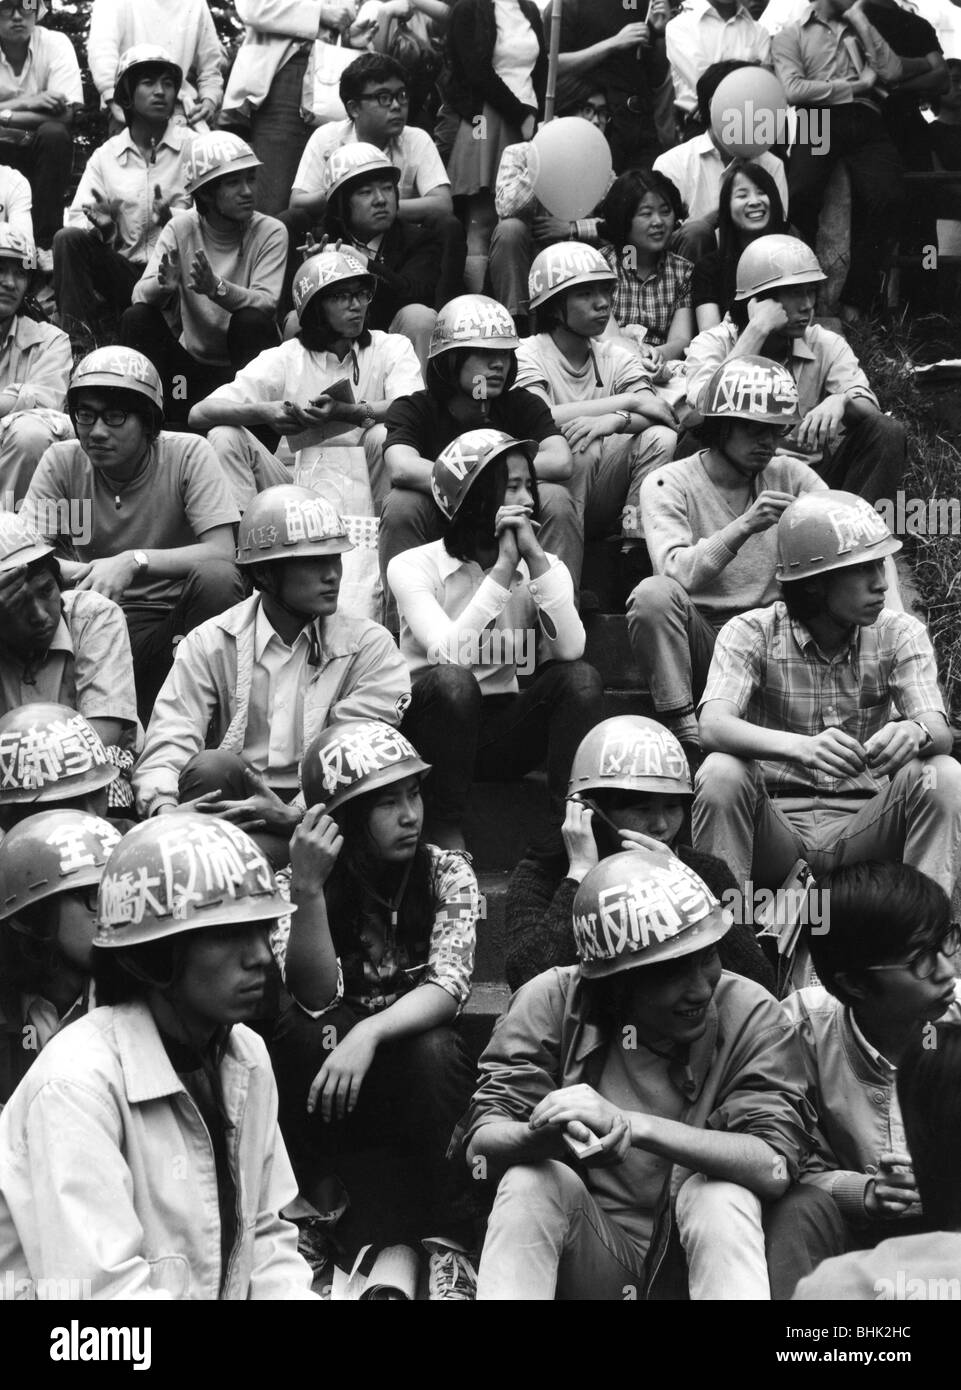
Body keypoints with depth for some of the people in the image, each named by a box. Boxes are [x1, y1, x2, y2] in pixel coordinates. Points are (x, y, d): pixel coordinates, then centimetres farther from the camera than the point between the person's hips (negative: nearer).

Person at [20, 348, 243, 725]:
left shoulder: (190, 455, -8)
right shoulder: (62, 462, -1)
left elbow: (222, 552, -18)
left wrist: (134, 561, -32)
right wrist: (78, 571, -32)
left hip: (178, 614, -2)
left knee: (216, 578, -33)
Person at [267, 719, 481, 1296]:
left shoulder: (447, 874, -6)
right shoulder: (292, 885, -7)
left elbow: (448, 986, -20)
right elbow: (316, 996, -22)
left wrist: (369, 1034, -38)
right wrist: (308, 889, -34)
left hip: (421, 1074, 0)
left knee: (435, 1052, -33)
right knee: (303, 1034, -31)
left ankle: (452, 1241, -20)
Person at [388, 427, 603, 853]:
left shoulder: (543, 567, 3)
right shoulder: (414, 566, -8)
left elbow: (569, 650, -17)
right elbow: (450, 654, -26)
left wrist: (535, 557, -18)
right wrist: (503, 567, -23)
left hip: (501, 730, 4)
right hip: (431, 724, -3)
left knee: (581, 677, -21)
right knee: (453, 681, -35)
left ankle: (565, 831, -20)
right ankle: (446, 838, -23)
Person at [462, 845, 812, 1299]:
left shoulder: (751, 1014, -11)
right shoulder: (553, 1002, -8)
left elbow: (774, 1166, -23)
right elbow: (481, 1143, -13)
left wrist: (629, 1125, -33)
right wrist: (549, 1136, -37)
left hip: (701, 1256, -1)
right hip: (587, 1258, 1)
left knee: (721, 1194, -30)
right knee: (533, 1181, -27)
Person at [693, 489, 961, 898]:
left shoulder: (899, 635, 3)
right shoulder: (750, 634, -5)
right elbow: (713, 726, -23)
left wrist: (914, 733, -40)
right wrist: (801, 747, -43)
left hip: (862, 828, 2)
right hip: (776, 824, -2)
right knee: (721, 773, -30)